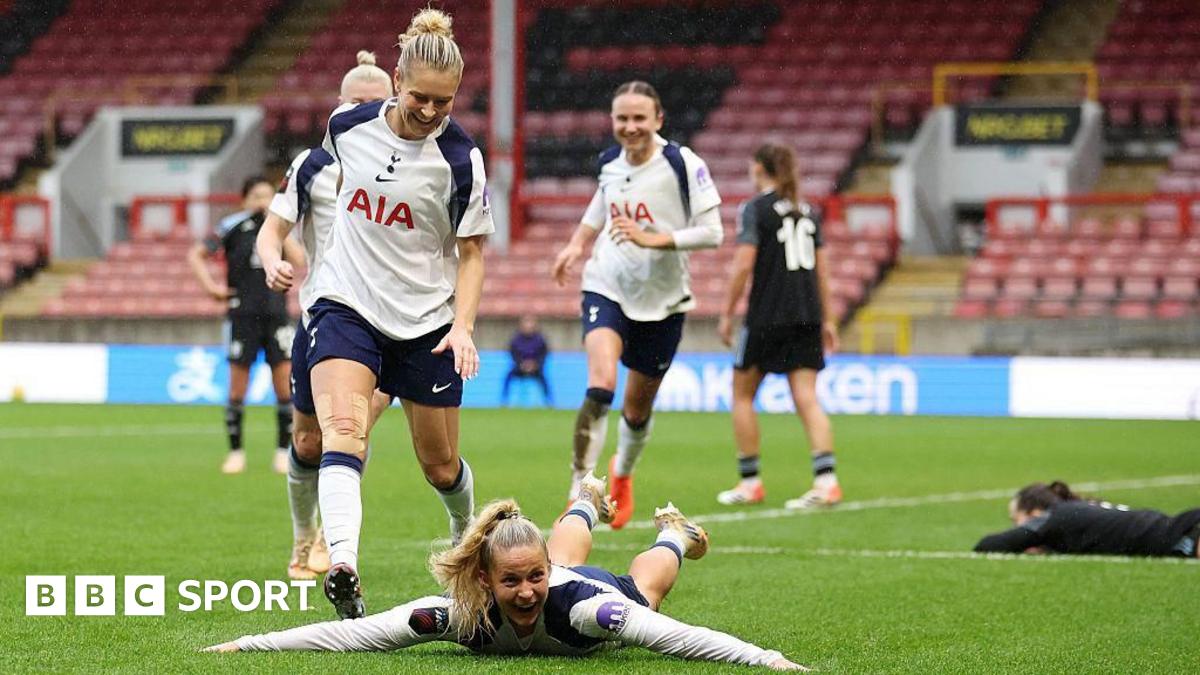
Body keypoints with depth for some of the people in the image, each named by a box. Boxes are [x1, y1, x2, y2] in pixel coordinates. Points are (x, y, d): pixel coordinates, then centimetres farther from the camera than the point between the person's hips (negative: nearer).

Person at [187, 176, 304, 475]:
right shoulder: (233, 226, 0)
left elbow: (300, 259, -4)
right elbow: (195, 254, 2)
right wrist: (210, 285, -7)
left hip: (276, 313, 2)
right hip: (242, 313, -2)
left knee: (285, 381, -3)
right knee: (237, 387, 0)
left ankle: (284, 451, 6)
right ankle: (235, 452, 11)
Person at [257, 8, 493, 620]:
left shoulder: (461, 159, -12)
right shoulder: (347, 126, -5)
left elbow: (471, 251, -4)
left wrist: (463, 326, -17)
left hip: (427, 322, -1)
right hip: (345, 304, 1)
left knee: (439, 463, 10)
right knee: (343, 431, -24)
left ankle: (467, 537, 44)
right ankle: (342, 569, -41)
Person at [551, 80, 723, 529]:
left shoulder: (682, 164, -13)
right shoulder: (609, 163, 2)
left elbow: (712, 232, -15)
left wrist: (652, 238, -26)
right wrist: (577, 244, 10)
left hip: (662, 299, -1)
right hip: (607, 289, 1)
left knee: (638, 408, 13)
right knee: (600, 385, -24)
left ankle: (622, 474, 45)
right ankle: (580, 491, -22)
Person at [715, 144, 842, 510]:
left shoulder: (755, 209, -5)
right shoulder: (807, 211, 13)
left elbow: (743, 264, -12)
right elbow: (821, 268, 15)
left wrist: (726, 314, -7)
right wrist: (826, 318, 20)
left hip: (767, 316, -5)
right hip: (806, 315, 5)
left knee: (742, 395, 10)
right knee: (807, 399, 0)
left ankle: (750, 482, 9)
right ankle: (826, 479, -15)